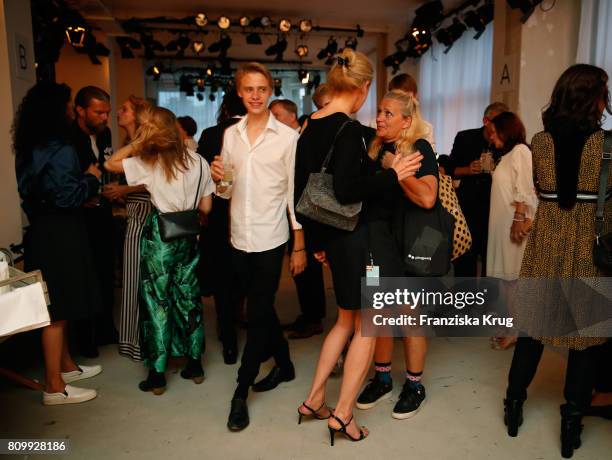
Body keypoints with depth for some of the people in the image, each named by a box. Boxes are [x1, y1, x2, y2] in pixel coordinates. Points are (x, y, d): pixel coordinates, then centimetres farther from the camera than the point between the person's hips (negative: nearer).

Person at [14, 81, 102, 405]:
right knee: (58, 308, -2)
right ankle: (54, 387, 9)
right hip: (59, 234, -9)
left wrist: (86, 183, 19)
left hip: (42, 229, 10)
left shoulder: (30, 148, 10)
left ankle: (66, 365, 33)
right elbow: (68, 196, -21)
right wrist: (92, 177, -6)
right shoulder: (60, 151, -18)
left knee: (58, 305, 19)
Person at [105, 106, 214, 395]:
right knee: (188, 298, 13)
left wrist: (136, 143, -2)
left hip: (158, 238, -4)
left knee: (157, 301, 6)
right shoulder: (199, 162, 1)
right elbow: (205, 208, 3)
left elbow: (110, 164, -2)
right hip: (187, 238, 4)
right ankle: (194, 365, 23)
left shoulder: (148, 163, -9)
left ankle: (157, 375, 14)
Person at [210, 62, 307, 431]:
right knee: (262, 308, 17)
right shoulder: (230, 134, 8)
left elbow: (294, 192, -4)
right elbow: (227, 191, 13)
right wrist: (219, 179, -10)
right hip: (240, 238, 5)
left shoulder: (288, 136, -5)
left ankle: (241, 393, 13)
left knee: (258, 314, 0)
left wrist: (300, 246, -5)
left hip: (271, 239, -5)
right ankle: (284, 364, 38)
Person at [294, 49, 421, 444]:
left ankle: (314, 401, 29)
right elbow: (347, 190, -26)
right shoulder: (349, 129, -16)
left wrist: (316, 240, 18)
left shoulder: (310, 127, 8)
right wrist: (392, 176, -13)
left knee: (347, 319, 22)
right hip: (353, 237, -8)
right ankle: (342, 415, 16)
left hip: (329, 235, 8)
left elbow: (301, 188, 11)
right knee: (367, 324, 8)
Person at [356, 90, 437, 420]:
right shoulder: (375, 148, 8)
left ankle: (414, 385, 24)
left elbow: (427, 198, -24)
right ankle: (382, 378, 30)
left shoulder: (420, 148, -8)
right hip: (376, 239, 5)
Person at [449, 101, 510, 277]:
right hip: (467, 206, 1)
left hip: (495, 208, -1)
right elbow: (451, 170, 7)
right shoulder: (465, 138, 2)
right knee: (464, 256, 6)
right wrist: (467, 170, -12)